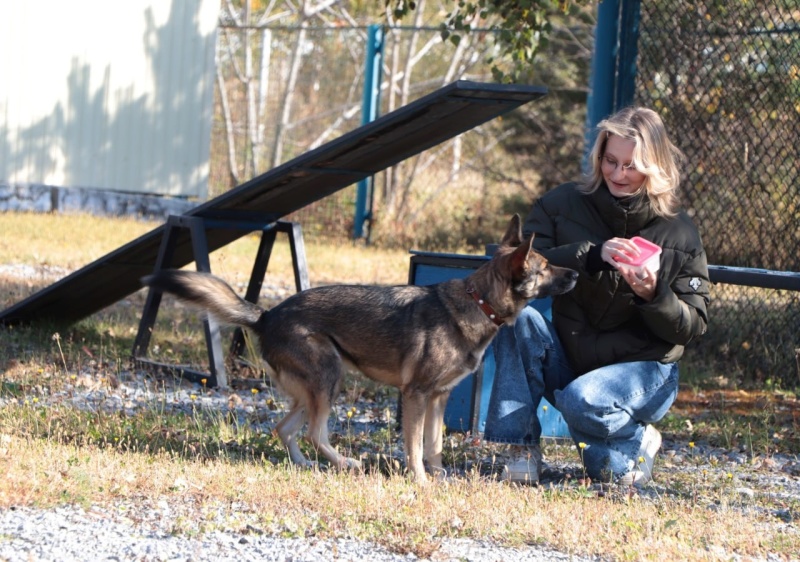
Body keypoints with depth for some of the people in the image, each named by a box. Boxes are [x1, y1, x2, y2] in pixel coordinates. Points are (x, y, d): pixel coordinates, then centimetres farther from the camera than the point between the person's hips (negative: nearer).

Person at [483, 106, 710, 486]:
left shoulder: (677, 233, -5)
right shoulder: (564, 205, -1)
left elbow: (692, 327, -5)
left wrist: (653, 295, -26)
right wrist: (593, 255, -26)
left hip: (641, 369, -3)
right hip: (568, 359, 3)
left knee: (583, 401, -35)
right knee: (518, 315, -26)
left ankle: (636, 444, 1)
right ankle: (521, 451, -20)